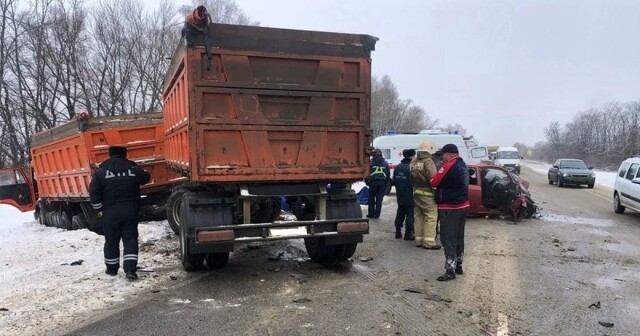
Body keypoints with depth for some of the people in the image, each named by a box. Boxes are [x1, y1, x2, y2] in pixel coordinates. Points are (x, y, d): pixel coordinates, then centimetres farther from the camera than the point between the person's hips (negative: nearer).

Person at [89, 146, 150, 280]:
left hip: (111, 212, 0)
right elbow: (146, 178, 18)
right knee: (130, 238, 4)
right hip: (130, 210, 0)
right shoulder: (134, 169, -1)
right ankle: (130, 269, -7)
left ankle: (112, 269, 27)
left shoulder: (101, 172, -4)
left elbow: (94, 193, -6)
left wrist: (99, 209, 5)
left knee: (111, 240, 13)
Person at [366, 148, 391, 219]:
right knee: (379, 198, 5)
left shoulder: (371, 162, 0)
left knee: (371, 197, 8)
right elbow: (388, 174, 14)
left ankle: (371, 213, 9)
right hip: (382, 182, 3)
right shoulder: (385, 163, 12)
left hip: (373, 181, -3)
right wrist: (387, 182, 20)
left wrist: (367, 181, 10)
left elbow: (368, 172, -1)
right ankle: (377, 214, 6)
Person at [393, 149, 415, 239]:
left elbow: (394, 181, 10)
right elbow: (412, 183, -22)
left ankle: (398, 232, 21)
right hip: (409, 196, -7)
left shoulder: (397, 167, 5)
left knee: (400, 213, 16)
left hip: (400, 195, 7)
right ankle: (408, 234, 2)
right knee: (410, 214, 1)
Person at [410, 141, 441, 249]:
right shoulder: (428, 161, -14)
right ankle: (429, 242, -5)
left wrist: (416, 186, 16)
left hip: (416, 192, 8)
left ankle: (419, 240, 18)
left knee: (418, 216, 12)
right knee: (431, 217, -4)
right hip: (427, 193, -8)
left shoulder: (414, 161, 11)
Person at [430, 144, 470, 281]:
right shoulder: (462, 165, 11)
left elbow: (434, 182, -14)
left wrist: (438, 173, 5)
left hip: (449, 208, -9)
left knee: (448, 240, -5)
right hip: (462, 205, 9)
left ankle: (450, 270, -5)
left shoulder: (449, 166, -17)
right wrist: (441, 172, 3)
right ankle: (458, 265, 28)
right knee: (459, 238, 17)